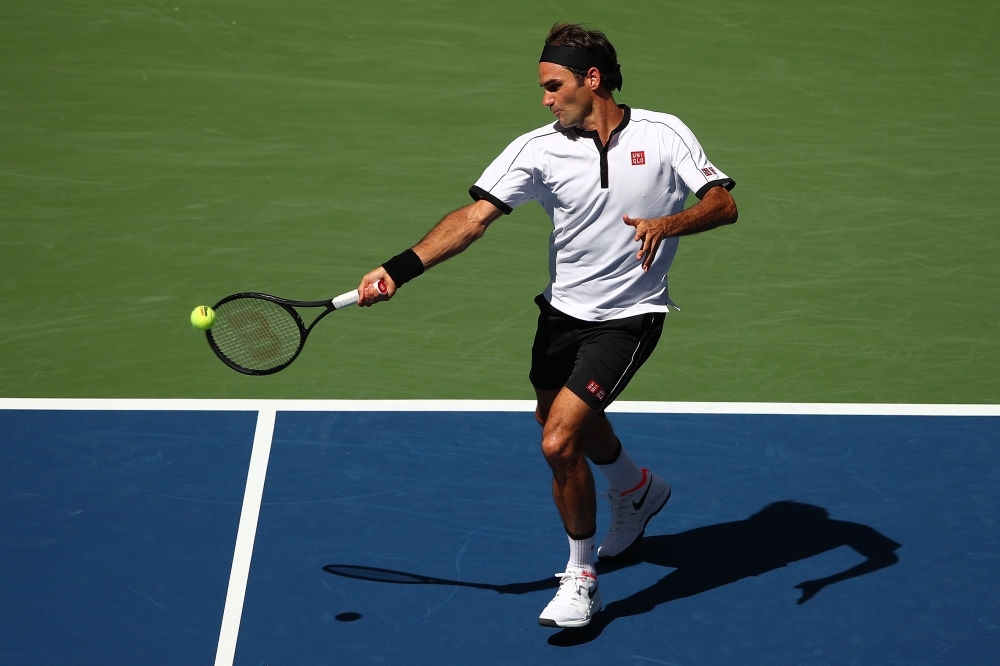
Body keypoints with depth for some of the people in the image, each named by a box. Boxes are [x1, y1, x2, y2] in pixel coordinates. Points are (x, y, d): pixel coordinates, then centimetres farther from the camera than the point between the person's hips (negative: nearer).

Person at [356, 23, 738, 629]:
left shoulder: (663, 135, -10)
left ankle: (581, 578, 5)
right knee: (575, 423, 25)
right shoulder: (539, 149, -7)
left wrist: (668, 223, -32)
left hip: (627, 319, -5)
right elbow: (476, 216, -16)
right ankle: (639, 490, 60)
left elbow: (724, 204, -11)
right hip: (563, 312, 5)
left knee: (559, 442, -17)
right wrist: (398, 271, -28)